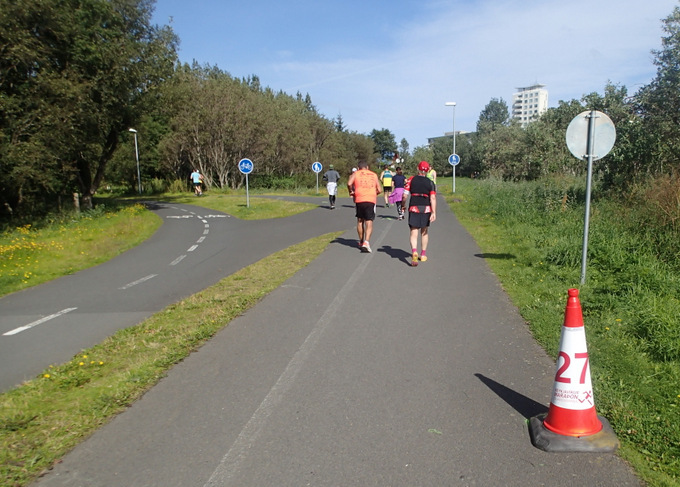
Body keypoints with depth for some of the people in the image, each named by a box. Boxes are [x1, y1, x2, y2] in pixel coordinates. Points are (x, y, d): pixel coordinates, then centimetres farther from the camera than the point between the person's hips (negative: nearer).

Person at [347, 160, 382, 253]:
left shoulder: (355, 174, 12)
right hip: (371, 200, 0)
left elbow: (349, 183, -8)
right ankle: (366, 242, -22)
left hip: (359, 199, 0)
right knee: (369, 222, -3)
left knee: (360, 221, 17)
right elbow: (380, 190, 12)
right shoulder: (374, 175, 18)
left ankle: (361, 242, 26)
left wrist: (351, 192, 9)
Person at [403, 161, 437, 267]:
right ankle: (423, 254, 26)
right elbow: (433, 198, -7)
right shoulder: (430, 183, 2)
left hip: (414, 208, -2)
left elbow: (405, 195, -5)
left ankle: (414, 252, -26)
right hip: (426, 209, 2)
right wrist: (434, 212, -9)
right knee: (424, 232, 16)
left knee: (413, 232, -2)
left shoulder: (411, 180, 0)